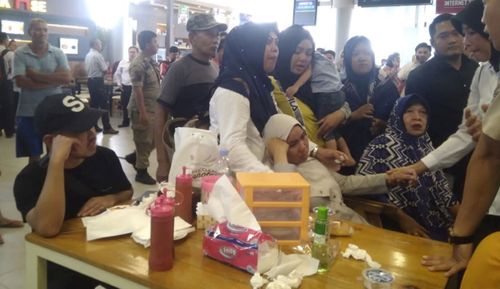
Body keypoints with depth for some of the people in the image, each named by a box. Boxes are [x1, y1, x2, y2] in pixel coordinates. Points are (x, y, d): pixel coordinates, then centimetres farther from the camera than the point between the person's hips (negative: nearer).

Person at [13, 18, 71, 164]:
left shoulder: (58, 53, 2)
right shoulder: (20, 54, -2)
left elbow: (66, 78, -11)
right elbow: (20, 81, -14)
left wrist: (35, 75, -14)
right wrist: (53, 81, -15)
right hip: (29, 112, -1)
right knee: (34, 155, 10)